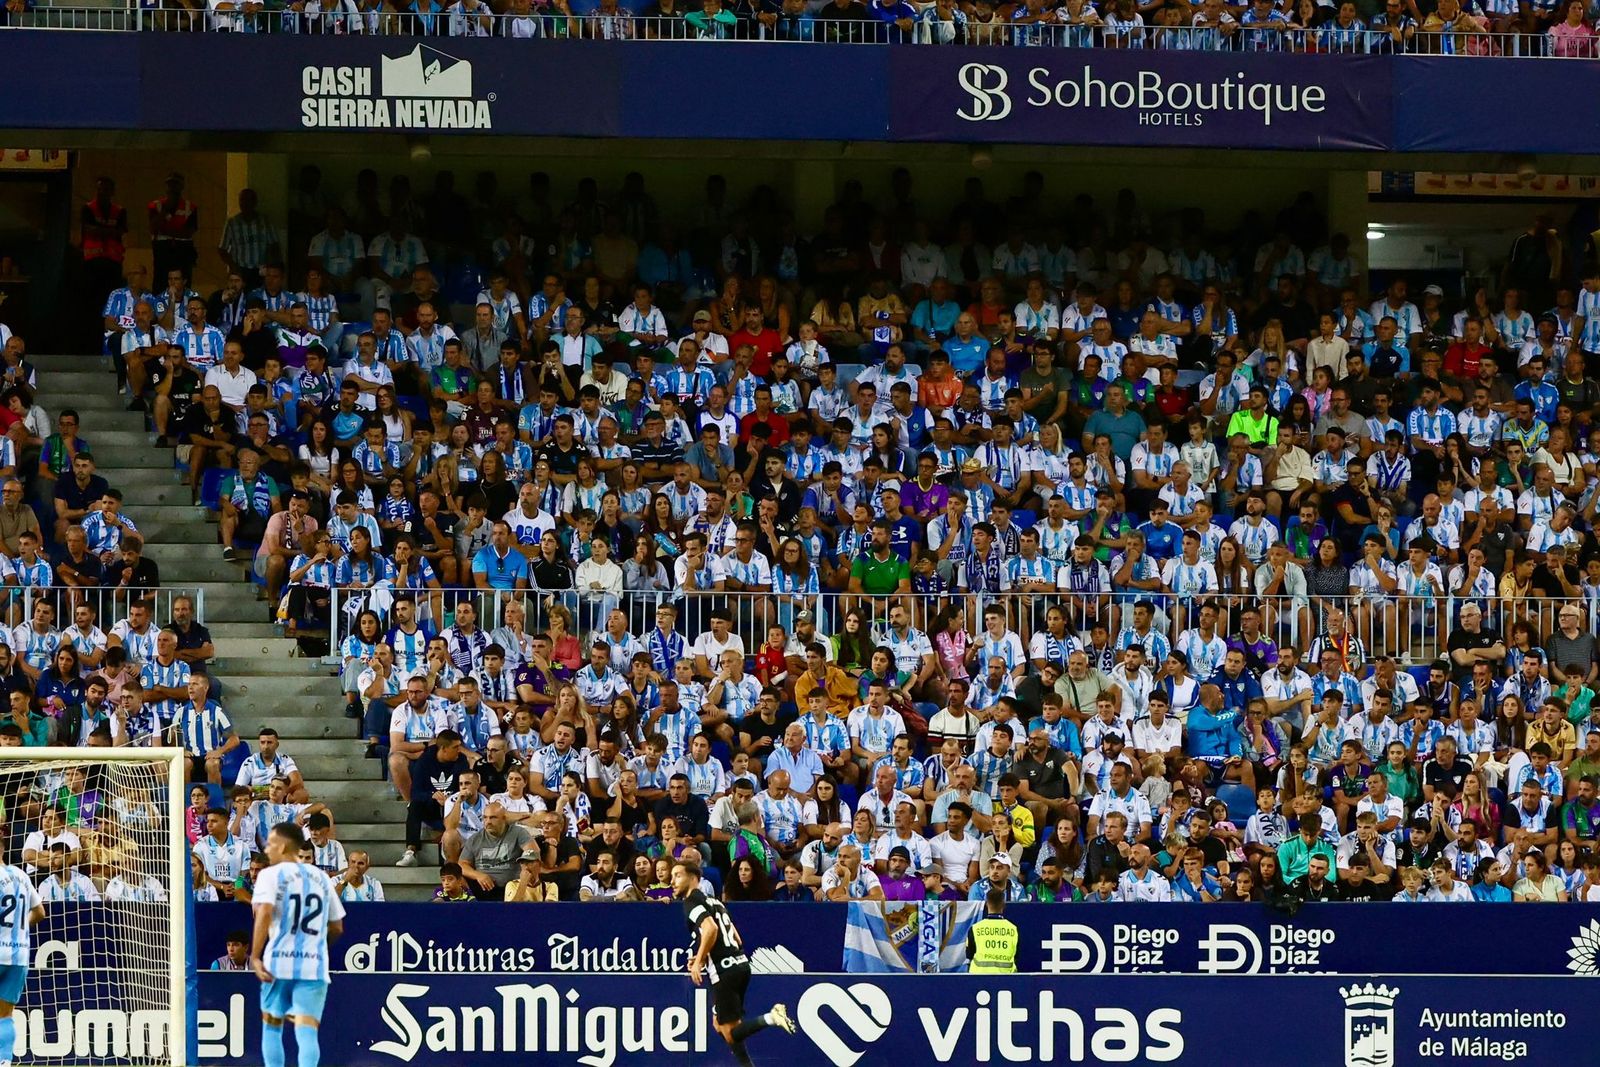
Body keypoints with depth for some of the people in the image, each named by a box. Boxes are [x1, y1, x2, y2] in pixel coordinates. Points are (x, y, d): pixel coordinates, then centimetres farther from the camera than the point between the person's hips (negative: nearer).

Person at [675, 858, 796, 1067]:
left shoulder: (692, 901, -5)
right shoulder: (714, 902, 22)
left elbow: (711, 928, -23)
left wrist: (698, 961, -16)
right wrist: (705, 958, 24)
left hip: (724, 971, -9)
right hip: (740, 962, 9)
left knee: (730, 1034, -9)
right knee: (719, 1025, 19)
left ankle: (770, 1018, -26)